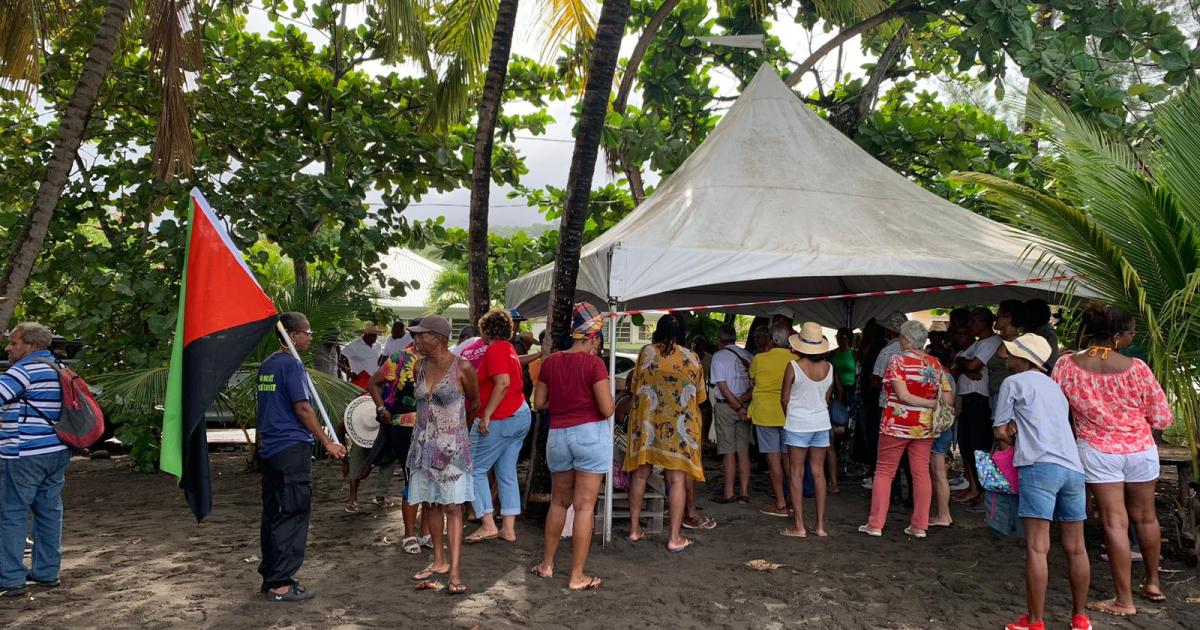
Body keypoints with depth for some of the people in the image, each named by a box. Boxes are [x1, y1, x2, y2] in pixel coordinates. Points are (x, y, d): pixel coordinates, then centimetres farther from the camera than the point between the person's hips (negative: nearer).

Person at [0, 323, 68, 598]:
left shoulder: (27, 368, -12)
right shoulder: (58, 368, 15)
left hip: (25, 455, -9)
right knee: (50, 511, 12)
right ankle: (48, 572, 19)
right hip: (57, 451, 9)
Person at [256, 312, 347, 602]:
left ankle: (270, 577, 20)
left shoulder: (266, 365, 14)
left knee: (272, 514, 13)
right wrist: (327, 442, -11)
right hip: (293, 448, -9)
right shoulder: (292, 364, -13)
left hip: (269, 448, 9)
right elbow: (302, 408, -16)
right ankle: (281, 584, -1)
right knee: (293, 516, -4)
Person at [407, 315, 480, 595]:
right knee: (430, 504, 10)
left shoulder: (462, 368, -10)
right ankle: (439, 561, 23)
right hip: (423, 445, 5)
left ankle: (455, 571, -4)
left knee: (452, 507, -5)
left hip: (452, 447, -5)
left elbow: (475, 403, 6)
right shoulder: (419, 367, 5)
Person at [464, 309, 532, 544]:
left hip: (499, 420, -9)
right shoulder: (510, 349, 16)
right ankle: (509, 528, 12)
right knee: (508, 474, 11)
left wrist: (486, 415, -24)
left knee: (475, 470, 1)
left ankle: (488, 524, -2)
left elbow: (503, 383, -24)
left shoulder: (494, 350, -13)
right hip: (521, 416, 9)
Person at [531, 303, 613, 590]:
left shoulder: (550, 362, 3)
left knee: (559, 502, 21)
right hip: (591, 435, -5)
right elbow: (607, 409, -14)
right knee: (585, 506, 2)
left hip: (558, 435, 5)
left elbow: (539, 403, 8)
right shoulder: (594, 363, -12)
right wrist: (607, 393, 6)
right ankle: (577, 576, 7)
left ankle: (547, 564, 30)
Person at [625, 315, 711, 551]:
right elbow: (701, 396, 10)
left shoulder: (648, 352, 1)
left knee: (640, 474, 11)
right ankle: (675, 538, 2)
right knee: (677, 479, 1)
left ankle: (634, 529, 18)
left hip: (647, 421, 1)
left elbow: (634, 387, 7)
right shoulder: (692, 358, 3)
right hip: (680, 424, -1)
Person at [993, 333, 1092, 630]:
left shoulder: (1013, 382, 5)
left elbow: (1000, 430, 7)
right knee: (1075, 549, 13)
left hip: (1040, 466, -7)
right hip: (1073, 467, 7)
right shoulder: (1054, 386, 25)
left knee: (1037, 548, -7)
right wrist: (1020, 429, 8)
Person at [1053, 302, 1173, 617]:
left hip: (1097, 452, -1)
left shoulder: (1066, 365, -11)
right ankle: (1153, 583, 37)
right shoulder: (1136, 368, -13)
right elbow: (1162, 418, -5)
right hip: (1140, 450, 1)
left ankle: (1124, 600, 7)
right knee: (1145, 517, 19)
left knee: (1115, 522, 3)